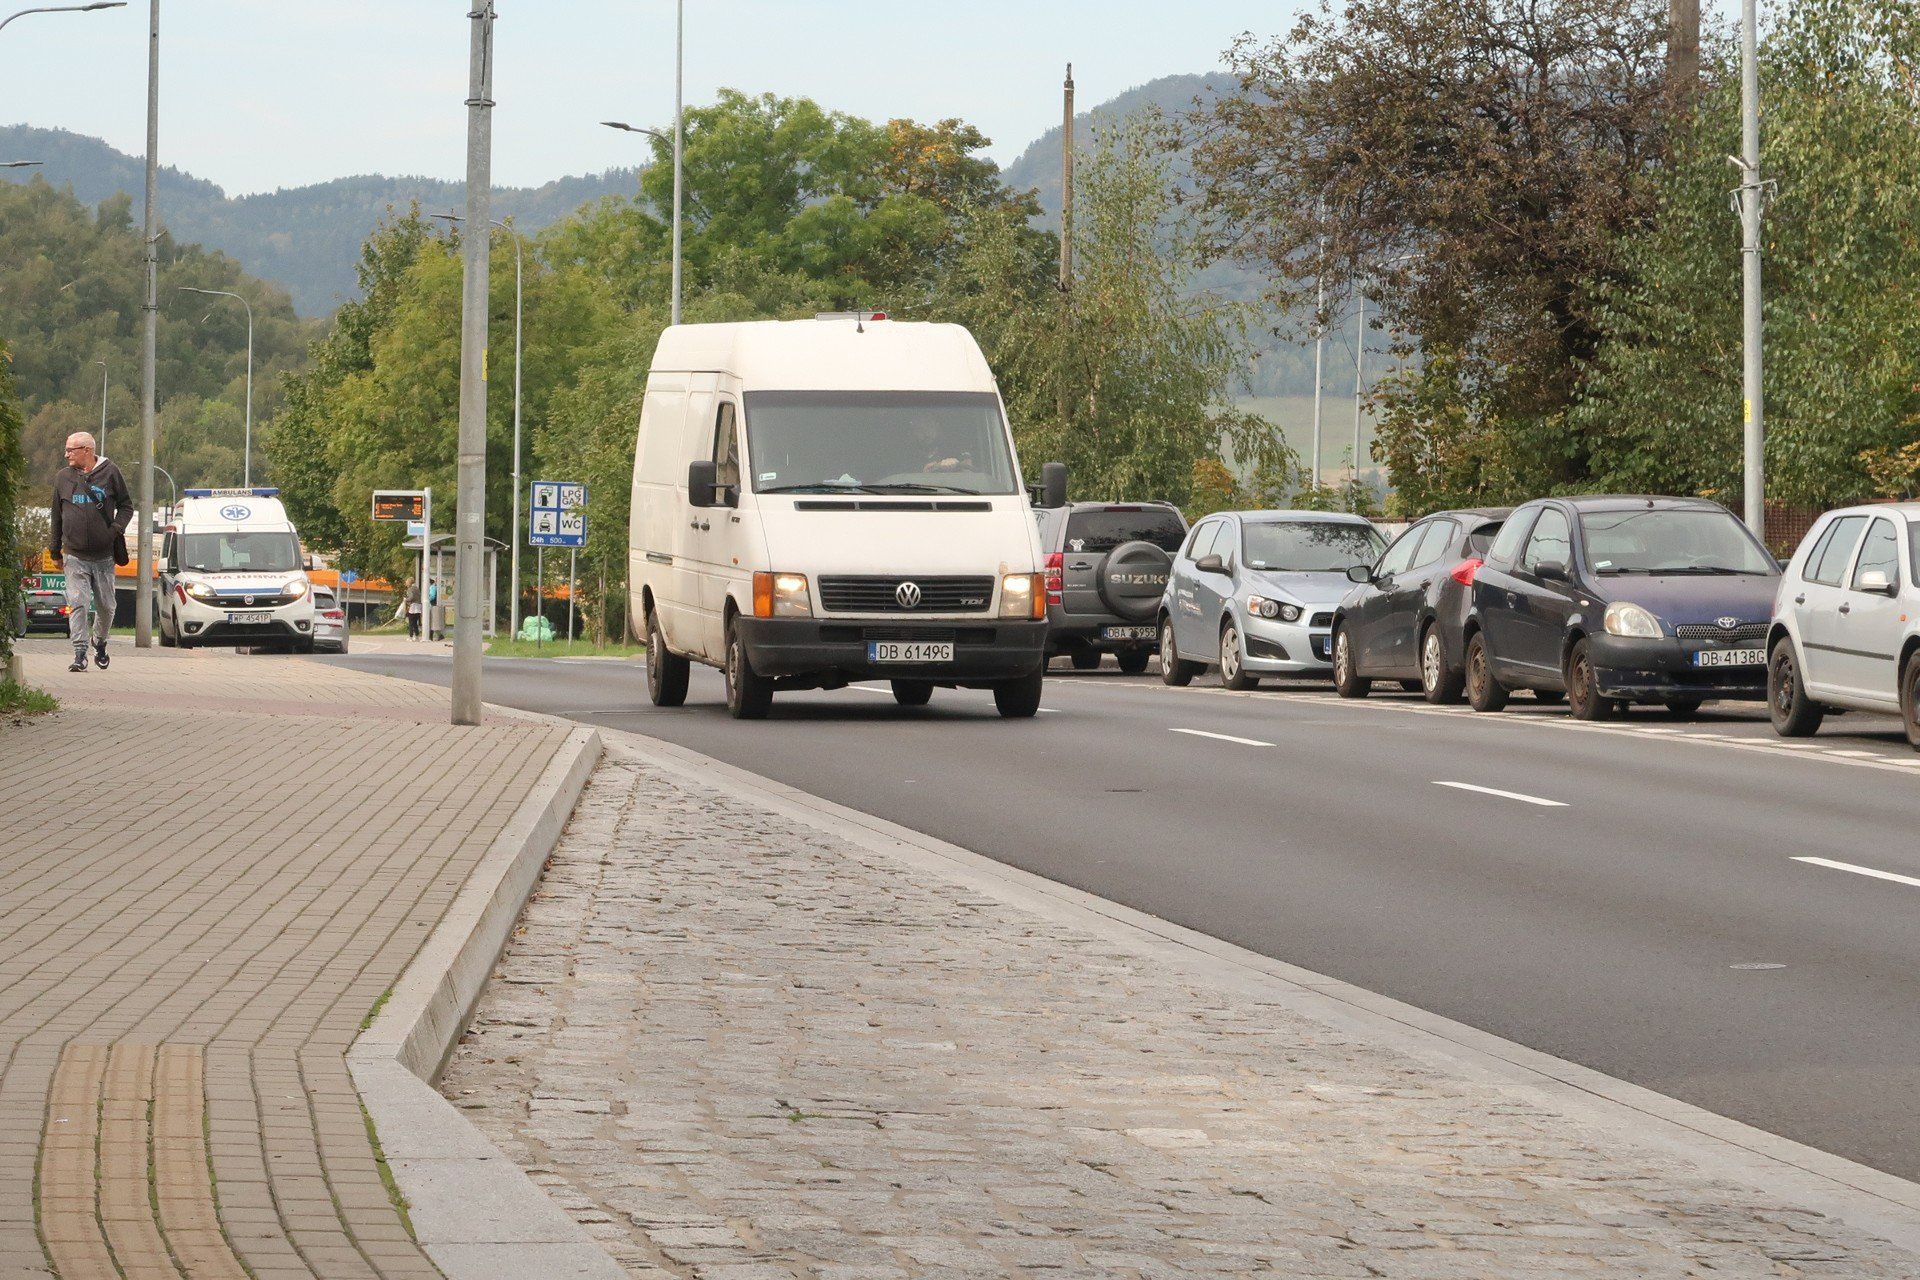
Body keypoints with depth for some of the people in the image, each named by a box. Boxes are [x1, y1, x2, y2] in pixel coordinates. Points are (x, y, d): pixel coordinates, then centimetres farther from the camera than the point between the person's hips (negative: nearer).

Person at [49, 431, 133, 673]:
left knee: (105, 606, 8)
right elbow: (57, 516, 14)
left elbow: (126, 505, 7)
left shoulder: (110, 473, -1)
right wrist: (56, 552, 15)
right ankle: (80, 653, -12)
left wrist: (115, 529, -11)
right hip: (74, 555, 0)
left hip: (104, 555, 0)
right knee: (78, 603, -12)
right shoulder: (63, 477, 6)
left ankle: (100, 644, 32)